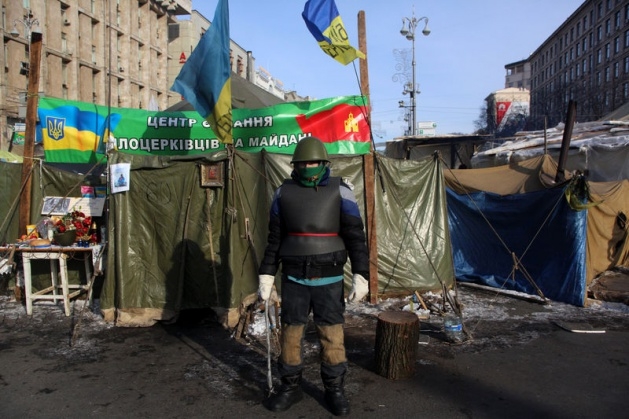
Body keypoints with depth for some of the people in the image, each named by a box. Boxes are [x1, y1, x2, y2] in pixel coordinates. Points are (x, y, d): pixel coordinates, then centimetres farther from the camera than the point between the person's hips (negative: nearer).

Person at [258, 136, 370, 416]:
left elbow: (355, 237, -5)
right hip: (294, 278, 2)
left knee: (331, 334, 4)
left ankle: (334, 389, 22)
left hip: (329, 279, -2)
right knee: (290, 332, 9)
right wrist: (266, 276, 4)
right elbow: (274, 239, 7)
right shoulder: (284, 193, 2)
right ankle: (290, 387, 27)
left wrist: (361, 276, -11)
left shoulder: (340, 192, -6)